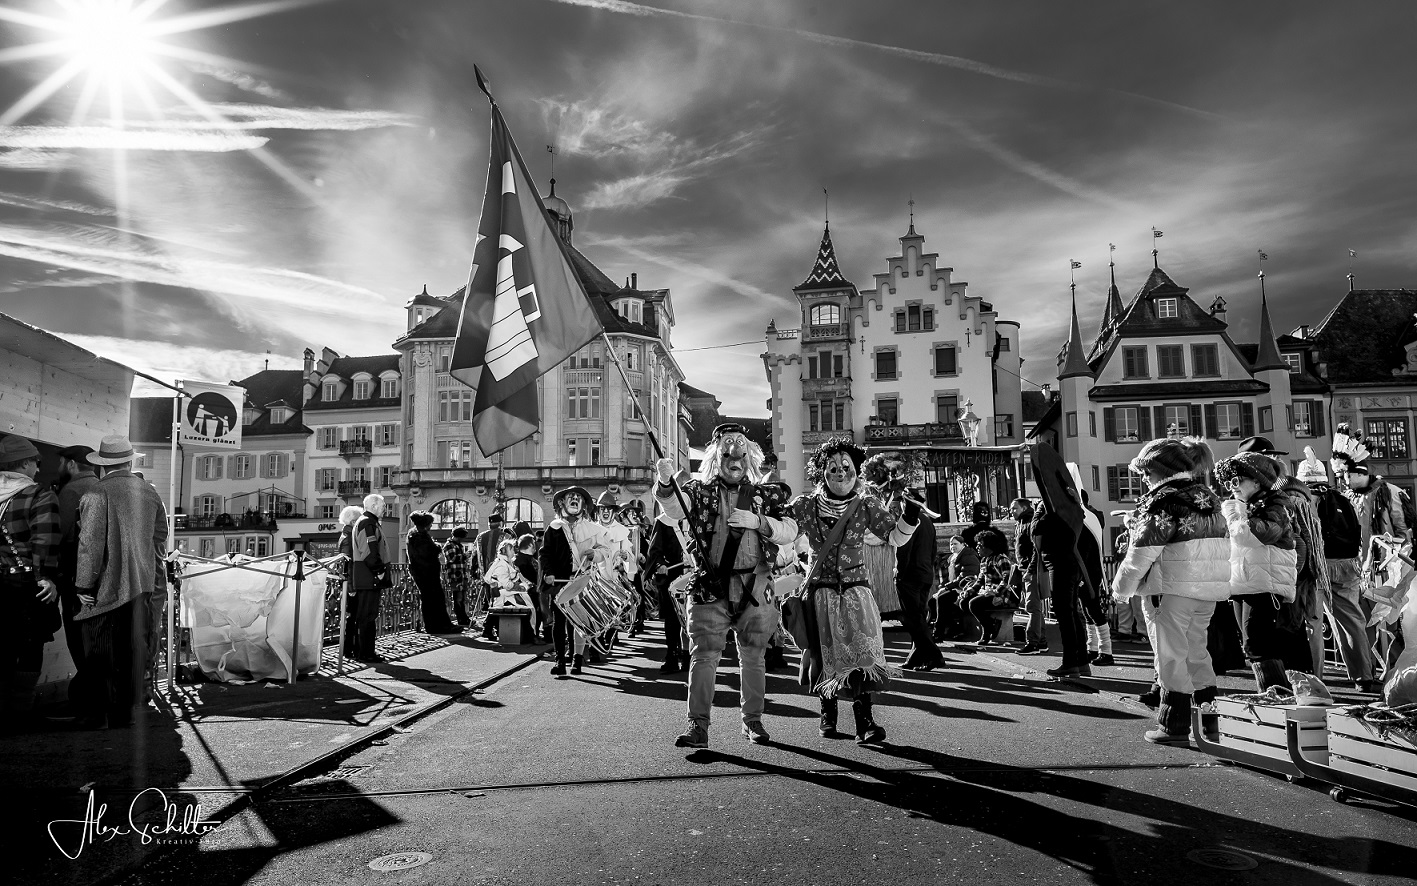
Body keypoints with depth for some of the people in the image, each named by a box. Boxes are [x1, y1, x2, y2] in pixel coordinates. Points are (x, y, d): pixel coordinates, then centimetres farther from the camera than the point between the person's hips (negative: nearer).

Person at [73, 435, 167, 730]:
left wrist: (85, 585, -7)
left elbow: (90, 545, -16)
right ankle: (131, 708, 21)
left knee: (104, 658, 5)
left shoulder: (97, 495, -13)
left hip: (107, 587, -5)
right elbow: (160, 540, 11)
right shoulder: (149, 492, 6)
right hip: (142, 586, 5)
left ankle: (103, 715, 12)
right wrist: (157, 582, 19)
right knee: (135, 651, 13)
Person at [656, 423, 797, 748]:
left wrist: (757, 521, -17)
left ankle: (753, 721, 24)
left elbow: (790, 532, -1)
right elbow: (674, 507, -16)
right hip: (710, 587, -1)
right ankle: (698, 726, 3)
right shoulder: (700, 491, 5)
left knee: (754, 657, 10)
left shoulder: (767, 493, 9)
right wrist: (665, 482, -37)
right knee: (703, 655, -4)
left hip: (755, 589, 2)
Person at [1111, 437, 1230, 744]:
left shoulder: (1161, 501, -13)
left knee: (1171, 654, 0)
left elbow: (1142, 552, -14)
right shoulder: (1209, 499, 12)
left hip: (1171, 590, -8)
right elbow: (1220, 548, 16)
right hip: (1210, 590, 8)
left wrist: (1121, 588, -4)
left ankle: (1174, 725, 3)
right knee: (1196, 651, 19)